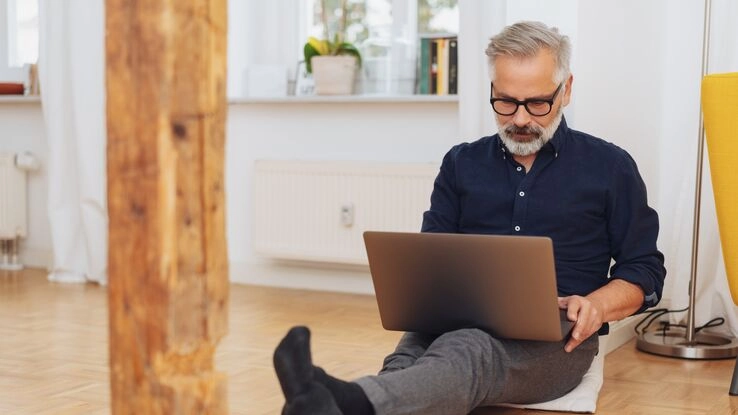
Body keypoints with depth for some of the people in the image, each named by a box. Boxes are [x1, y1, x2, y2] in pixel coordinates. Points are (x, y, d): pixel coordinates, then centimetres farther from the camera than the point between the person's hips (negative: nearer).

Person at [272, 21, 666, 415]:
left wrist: (596, 305, -12)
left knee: (467, 350, -40)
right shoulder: (462, 164, 17)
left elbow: (645, 269, 10)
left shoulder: (609, 167, 10)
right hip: (461, 324, 3)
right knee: (413, 352, -36)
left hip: (556, 337, -3)